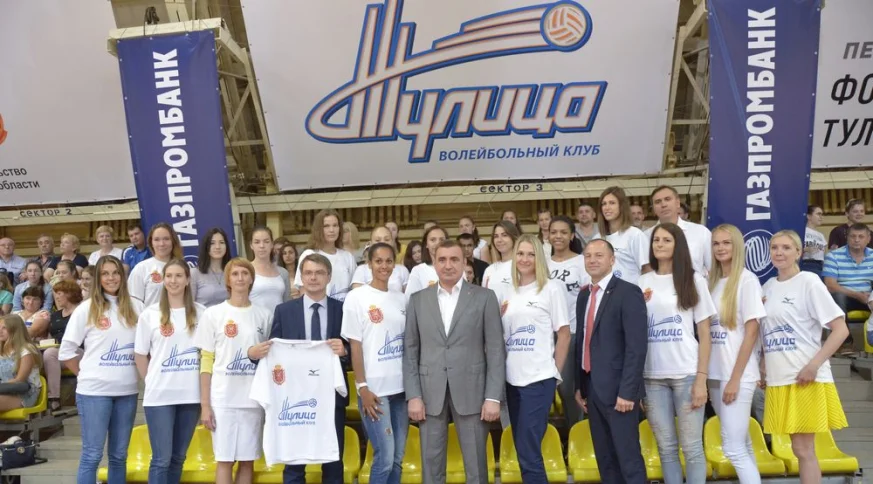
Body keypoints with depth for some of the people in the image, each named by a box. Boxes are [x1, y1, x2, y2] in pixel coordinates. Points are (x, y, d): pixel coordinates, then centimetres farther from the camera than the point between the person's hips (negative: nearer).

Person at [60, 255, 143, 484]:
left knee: (119, 455, 12)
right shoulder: (86, 309, -1)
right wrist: (86, 374, 0)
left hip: (127, 390, 3)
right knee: (92, 455, 2)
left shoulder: (136, 307, 5)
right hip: (94, 391, -2)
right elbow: (66, 351, 3)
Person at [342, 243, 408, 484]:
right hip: (374, 388, -5)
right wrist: (363, 387, -10)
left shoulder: (401, 298, 9)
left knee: (397, 458, 10)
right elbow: (355, 345, -6)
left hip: (400, 386, 5)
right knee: (385, 457, -5)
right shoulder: (357, 297, -4)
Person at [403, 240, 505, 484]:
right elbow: (410, 351, 5)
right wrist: (413, 395, -3)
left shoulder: (484, 297, 1)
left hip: (471, 392, -1)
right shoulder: (418, 300, 7)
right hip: (430, 393, 2)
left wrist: (493, 397, -8)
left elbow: (496, 350, -2)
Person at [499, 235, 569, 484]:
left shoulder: (551, 288, -2)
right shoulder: (507, 293, 11)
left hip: (539, 379, -5)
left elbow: (564, 334, -1)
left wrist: (555, 372, -1)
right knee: (522, 449, 13)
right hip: (512, 379, 5)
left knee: (528, 450, -7)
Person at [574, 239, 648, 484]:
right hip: (591, 387, 7)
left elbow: (637, 346, -16)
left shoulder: (628, 293, -11)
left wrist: (627, 392, -20)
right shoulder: (584, 295, 12)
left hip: (617, 389, -7)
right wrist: (579, 385, 10)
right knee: (604, 459, 15)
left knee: (628, 458, 0)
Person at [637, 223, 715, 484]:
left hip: (686, 373, -2)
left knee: (692, 447, 3)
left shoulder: (694, 280, 3)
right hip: (652, 376, 2)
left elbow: (704, 334, 0)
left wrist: (701, 378, -6)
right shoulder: (642, 283, 9)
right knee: (666, 447, 10)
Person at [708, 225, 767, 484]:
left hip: (738, 376, -6)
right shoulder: (712, 281, 10)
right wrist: (706, 375, 7)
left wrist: (735, 378, -14)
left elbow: (751, 333, -11)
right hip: (715, 374, 6)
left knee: (733, 448, -6)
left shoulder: (747, 280, -7)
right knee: (742, 444, 15)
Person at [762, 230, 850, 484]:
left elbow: (841, 329, -12)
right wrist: (763, 366, 10)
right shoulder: (768, 286, 11)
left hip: (806, 379, -6)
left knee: (803, 450, -1)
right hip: (779, 379, 6)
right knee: (800, 449, 11)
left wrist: (814, 365, -18)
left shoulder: (809, 282, -7)